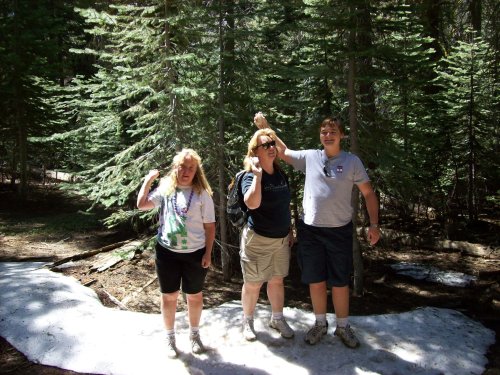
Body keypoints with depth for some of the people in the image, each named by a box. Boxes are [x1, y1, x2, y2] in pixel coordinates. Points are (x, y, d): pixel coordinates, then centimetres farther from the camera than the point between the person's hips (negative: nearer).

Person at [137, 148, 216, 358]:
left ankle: (194, 334, 35)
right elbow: (141, 205, -6)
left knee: (194, 295, 13)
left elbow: (210, 226, -4)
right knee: (169, 296, 12)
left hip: (195, 253, -1)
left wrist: (208, 253, -6)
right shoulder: (165, 189, 1)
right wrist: (148, 181, -7)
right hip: (167, 251, 1)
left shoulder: (202, 193, -5)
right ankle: (170, 337, 31)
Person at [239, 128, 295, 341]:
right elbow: (252, 204, -33)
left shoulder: (281, 174, 6)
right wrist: (257, 174, -33)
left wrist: (289, 230, 16)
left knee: (277, 281, 16)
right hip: (258, 239, -6)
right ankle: (247, 322, 26)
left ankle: (277, 319, 33)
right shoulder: (251, 176, -14)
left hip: (281, 238, 6)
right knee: (253, 284, 6)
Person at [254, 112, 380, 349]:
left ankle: (343, 327, 27)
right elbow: (283, 151, 11)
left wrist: (374, 224, -5)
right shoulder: (310, 157, 2)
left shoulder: (352, 161, -2)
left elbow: (368, 194, 2)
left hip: (340, 231, -1)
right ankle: (320, 324, 32)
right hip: (310, 229, 2)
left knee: (340, 282, 8)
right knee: (316, 281, 13)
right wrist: (265, 128, 3)